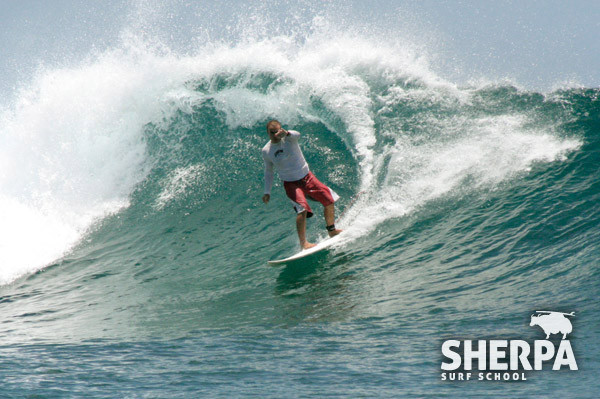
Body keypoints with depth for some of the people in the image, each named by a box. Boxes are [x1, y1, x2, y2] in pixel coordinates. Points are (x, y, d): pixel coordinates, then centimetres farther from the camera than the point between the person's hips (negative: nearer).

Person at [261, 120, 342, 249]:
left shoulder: (288, 138, -11)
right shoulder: (266, 151, -5)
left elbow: (296, 135, -37)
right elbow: (268, 172, 9)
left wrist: (286, 133, -61)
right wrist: (267, 192, 4)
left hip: (306, 177, 2)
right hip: (291, 183, -2)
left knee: (329, 200, 2)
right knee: (302, 209, -24)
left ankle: (331, 230, 25)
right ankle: (303, 243, -24)